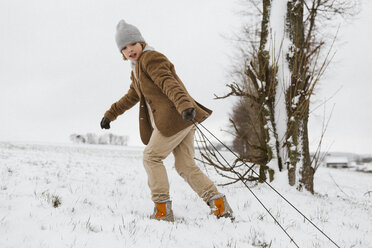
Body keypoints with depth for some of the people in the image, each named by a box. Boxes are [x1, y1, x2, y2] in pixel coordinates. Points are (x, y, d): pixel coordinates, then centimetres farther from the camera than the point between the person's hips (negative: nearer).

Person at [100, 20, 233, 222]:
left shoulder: (150, 58, -5)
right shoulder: (136, 71, 26)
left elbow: (168, 82, -21)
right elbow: (131, 97, 41)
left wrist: (184, 105, -35)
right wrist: (110, 114, 45)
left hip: (175, 116, -9)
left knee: (151, 157, -2)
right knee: (185, 166, 5)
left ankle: (162, 209, -1)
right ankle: (218, 203, 2)